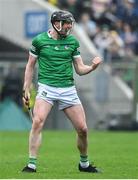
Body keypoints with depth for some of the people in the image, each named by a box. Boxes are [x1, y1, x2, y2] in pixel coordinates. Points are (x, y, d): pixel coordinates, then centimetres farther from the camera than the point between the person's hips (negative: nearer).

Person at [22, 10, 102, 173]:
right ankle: (31, 164, -20)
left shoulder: (72, 42, 7)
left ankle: (84, 164, 24)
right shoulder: (39, 40, 0)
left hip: (68, 89, 3)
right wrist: (26, 90, 4)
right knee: (37, 122, -24)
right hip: (46, 87, -3)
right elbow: (30, 66, 9)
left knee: (82, 129, 1)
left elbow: (80, 69, 10)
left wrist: (92, 67, -10)